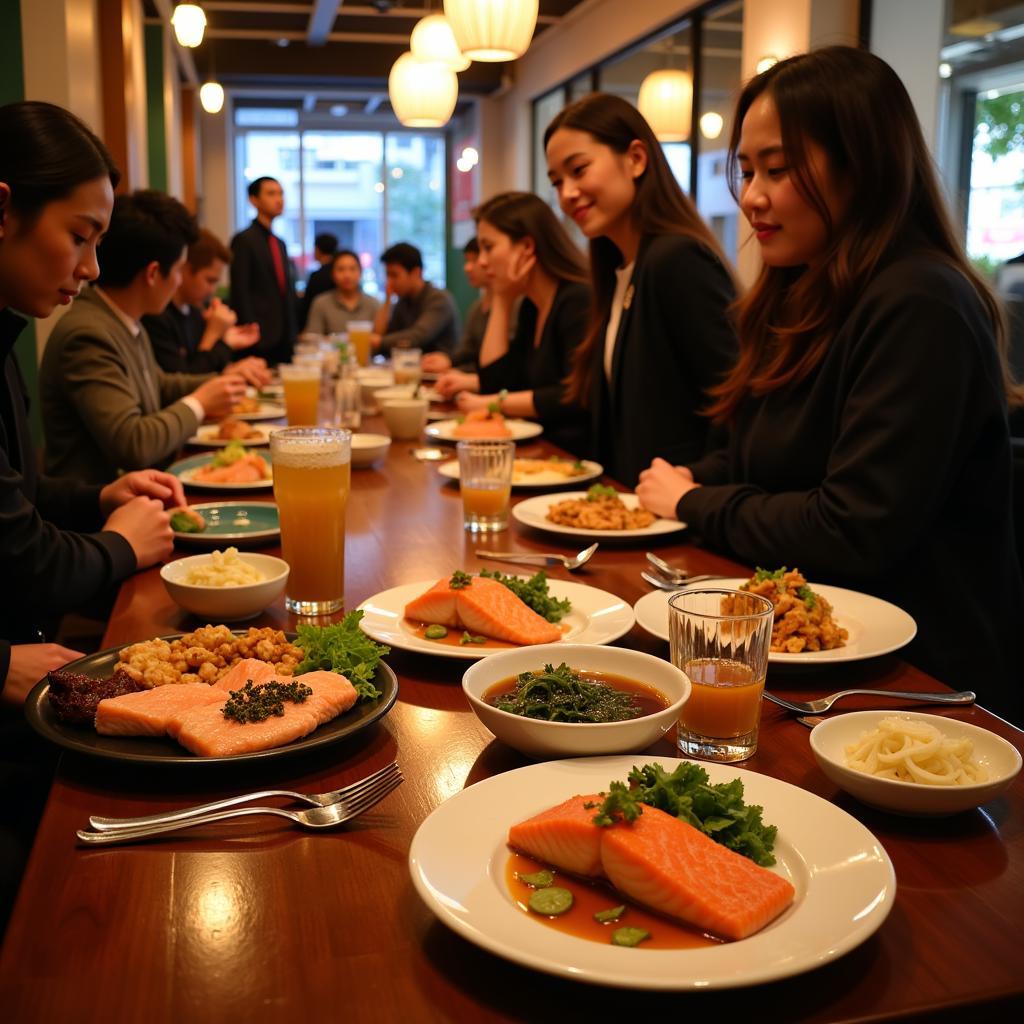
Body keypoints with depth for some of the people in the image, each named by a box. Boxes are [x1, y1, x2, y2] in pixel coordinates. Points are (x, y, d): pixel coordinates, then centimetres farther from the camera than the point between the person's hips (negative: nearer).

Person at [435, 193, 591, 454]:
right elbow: (499, 381, 8)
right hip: (541, 448, 8)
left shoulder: (579, 301, -15)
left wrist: (496, 403, -15)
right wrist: (502, 300, 6)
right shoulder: (531, 306, 14)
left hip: (574, 454, -8)